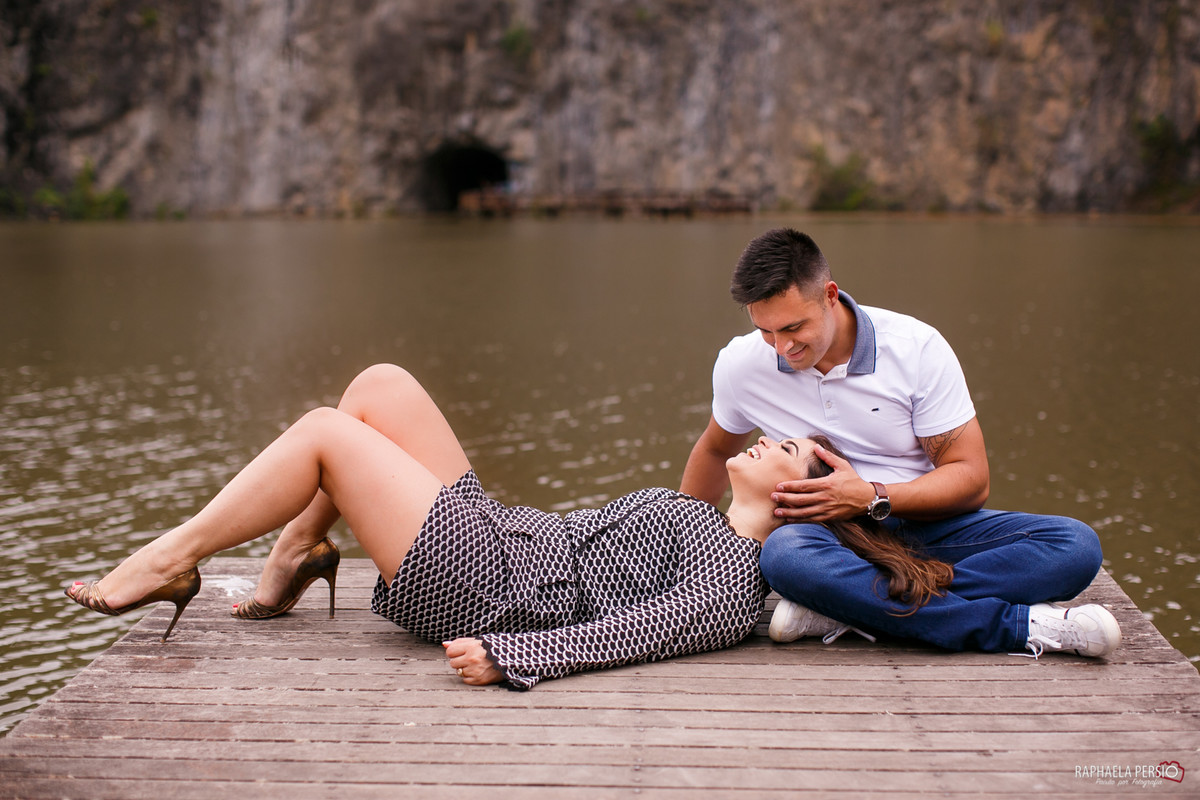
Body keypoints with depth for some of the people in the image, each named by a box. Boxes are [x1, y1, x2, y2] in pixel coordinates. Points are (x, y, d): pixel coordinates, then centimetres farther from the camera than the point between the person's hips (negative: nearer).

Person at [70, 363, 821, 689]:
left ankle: (168, 562, 2)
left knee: (323, 429, -9)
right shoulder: (706, 525, 17)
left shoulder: (736, 565, -12)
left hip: (473, 588, -9)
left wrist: (516, 654, -41)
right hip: (493, 529, 9)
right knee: (380, 386, 4)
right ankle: (295, 552, 12)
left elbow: (692, 617, -31)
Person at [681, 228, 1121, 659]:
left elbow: (972, 478, -9)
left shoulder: (917, 348, -11)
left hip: (927, 524, 1)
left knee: (1076, 545, -26)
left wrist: (872, 498, -23)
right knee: (786, 554, -40)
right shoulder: (740, 364, -3)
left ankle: (835, 609, -35)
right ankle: (1021, 626, -36)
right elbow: (714, 450, 19)